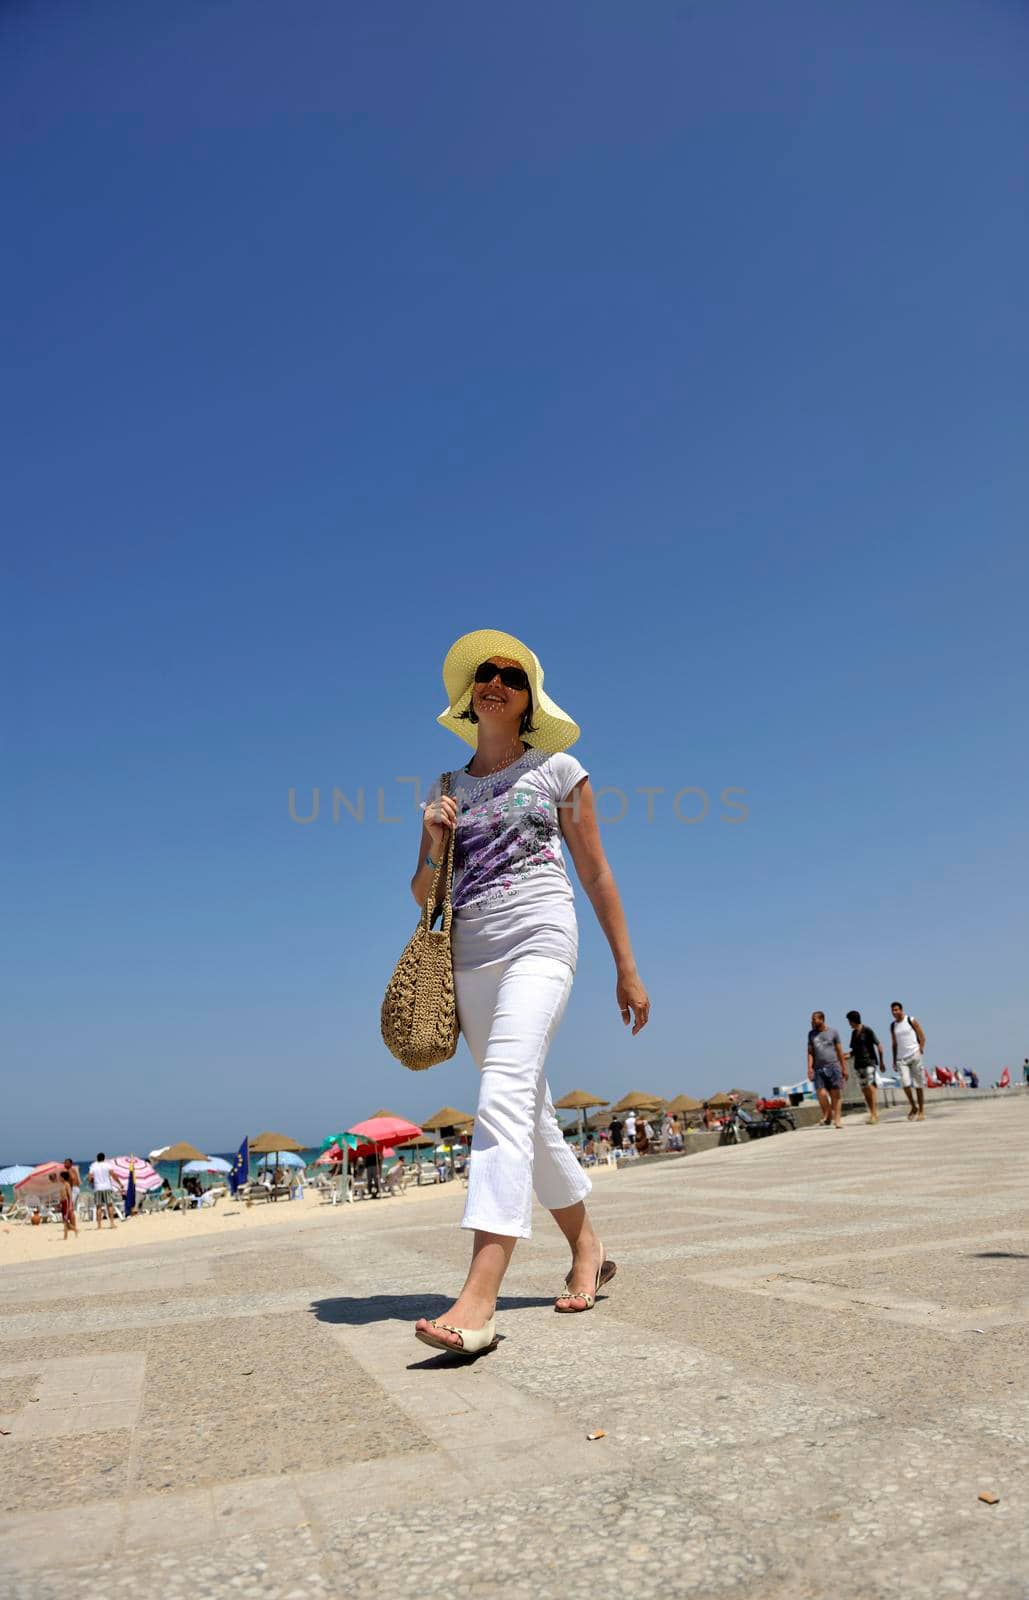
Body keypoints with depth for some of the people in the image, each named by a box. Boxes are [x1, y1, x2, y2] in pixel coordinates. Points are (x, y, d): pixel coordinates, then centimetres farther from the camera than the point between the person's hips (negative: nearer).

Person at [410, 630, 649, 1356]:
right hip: (471, 957, 5)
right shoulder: (448, 789, 15)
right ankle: (588, 1249, 30)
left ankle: (480, 1296, -29)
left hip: (538, 942, -5)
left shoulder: (557, 770, 7)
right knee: (531, 1115, 12)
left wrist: (627, 967, 4)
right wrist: (433, 845, -5)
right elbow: (424, 894, 16)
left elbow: (596, 872, 7)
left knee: (505, 1098, -23)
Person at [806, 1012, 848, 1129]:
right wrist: (809, 1067, -1)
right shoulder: (811, 1034, 13)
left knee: (836, 1095, -4)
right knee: (821, 1094, -11)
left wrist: (844, 1068, 6)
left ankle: (837, 1119, 3)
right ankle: (827, 1116, 8)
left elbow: (839, 1051, 9)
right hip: (819, 1068, 2)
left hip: (833, 1066, -1)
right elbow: (810, 1052, 12)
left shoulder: (833, 1032, 6)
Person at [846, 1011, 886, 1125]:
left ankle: (874, 1113, -14)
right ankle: (873, 1113, 11)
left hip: (869, 1061, -7)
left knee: (870, 1086, -14)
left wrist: (882, 1062, -6)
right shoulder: (854, 1033, 13)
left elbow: (879, 1046, -6)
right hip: (858, 1064, 7)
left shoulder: (868, 1031, -7)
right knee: (864, 1089, 4)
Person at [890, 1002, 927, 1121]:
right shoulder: (893, 1025, 12)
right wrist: (894, 1061, 12)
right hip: (901, 1058, 3)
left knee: (918, 1084, 0)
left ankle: (921, 1111, 9)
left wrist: (920, 1051, -11)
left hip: (914, 1056, -3)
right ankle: (913, 1107, 7)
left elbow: (922, 1038, 0)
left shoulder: (911, 1021, 0)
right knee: (905, 1083, -12)